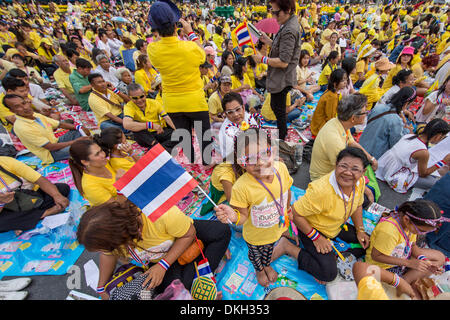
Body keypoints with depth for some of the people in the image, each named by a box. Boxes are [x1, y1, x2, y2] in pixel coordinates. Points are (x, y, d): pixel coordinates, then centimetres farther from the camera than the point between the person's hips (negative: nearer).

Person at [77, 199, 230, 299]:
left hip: (183, 232, -3)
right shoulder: (108, 232, -28)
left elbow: (189, 234, -25)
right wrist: (102, 288, 6)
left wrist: (163, 266, -28)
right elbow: (109, 255, -2)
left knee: (221, 231, -21)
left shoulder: (162, 214, -46)